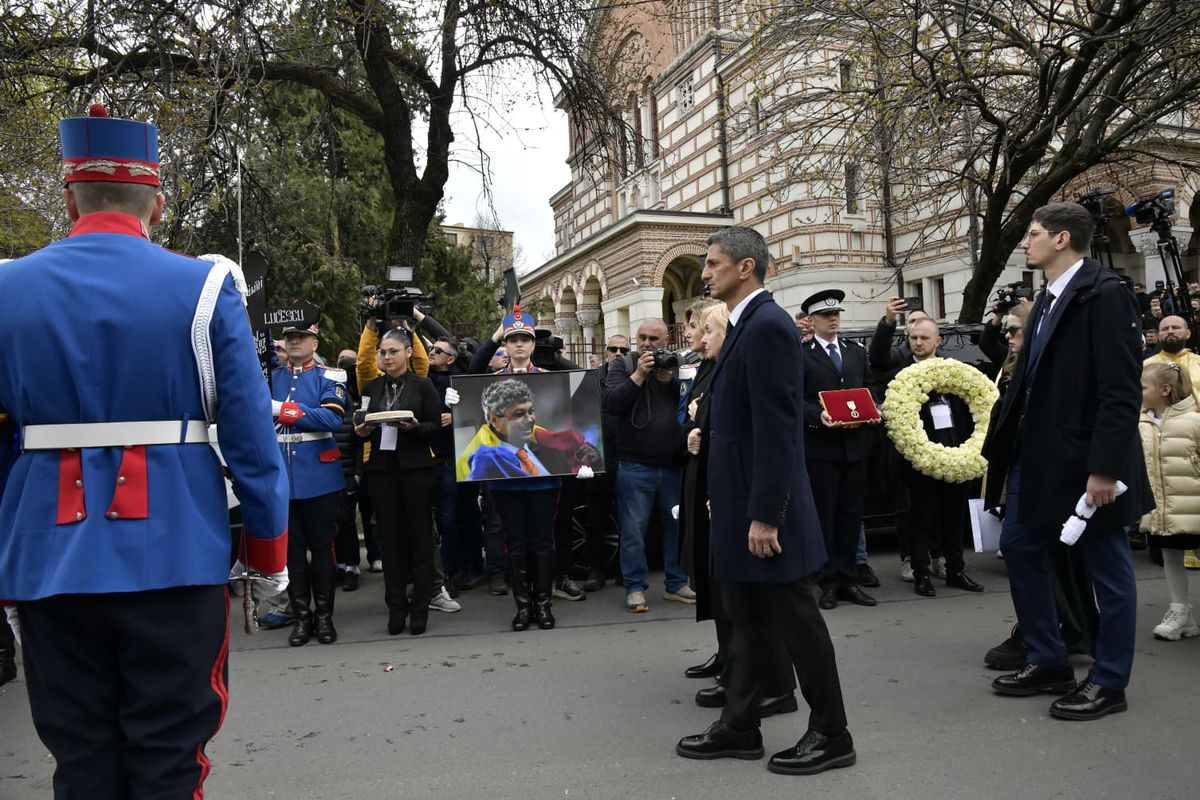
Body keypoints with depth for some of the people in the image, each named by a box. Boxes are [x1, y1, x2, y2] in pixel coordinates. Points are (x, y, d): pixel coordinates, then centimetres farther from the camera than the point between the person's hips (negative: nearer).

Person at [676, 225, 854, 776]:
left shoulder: (766, 325, -17)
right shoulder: (747, 325, 13)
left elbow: (777, 428, -22)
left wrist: (765, 515, -22)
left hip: (765, 507, -10)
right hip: (741, 503, 10)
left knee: (794, 619, 3)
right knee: (746, 618, 16)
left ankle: (831, 734, 19)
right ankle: (739, 727, 29)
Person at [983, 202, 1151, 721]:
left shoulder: (1104, 294, -13)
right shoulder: (1047, 299, 13)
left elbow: (1122, 390, -19)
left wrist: (1105, 468, -22)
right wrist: (1004, 448, 12)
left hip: (1085, 459, -9)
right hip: (1038, 454, 9)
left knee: (1107, 568, 5)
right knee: (1018, 547, 13)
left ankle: (1109, 682, 20)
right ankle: (1049, 662, 27)